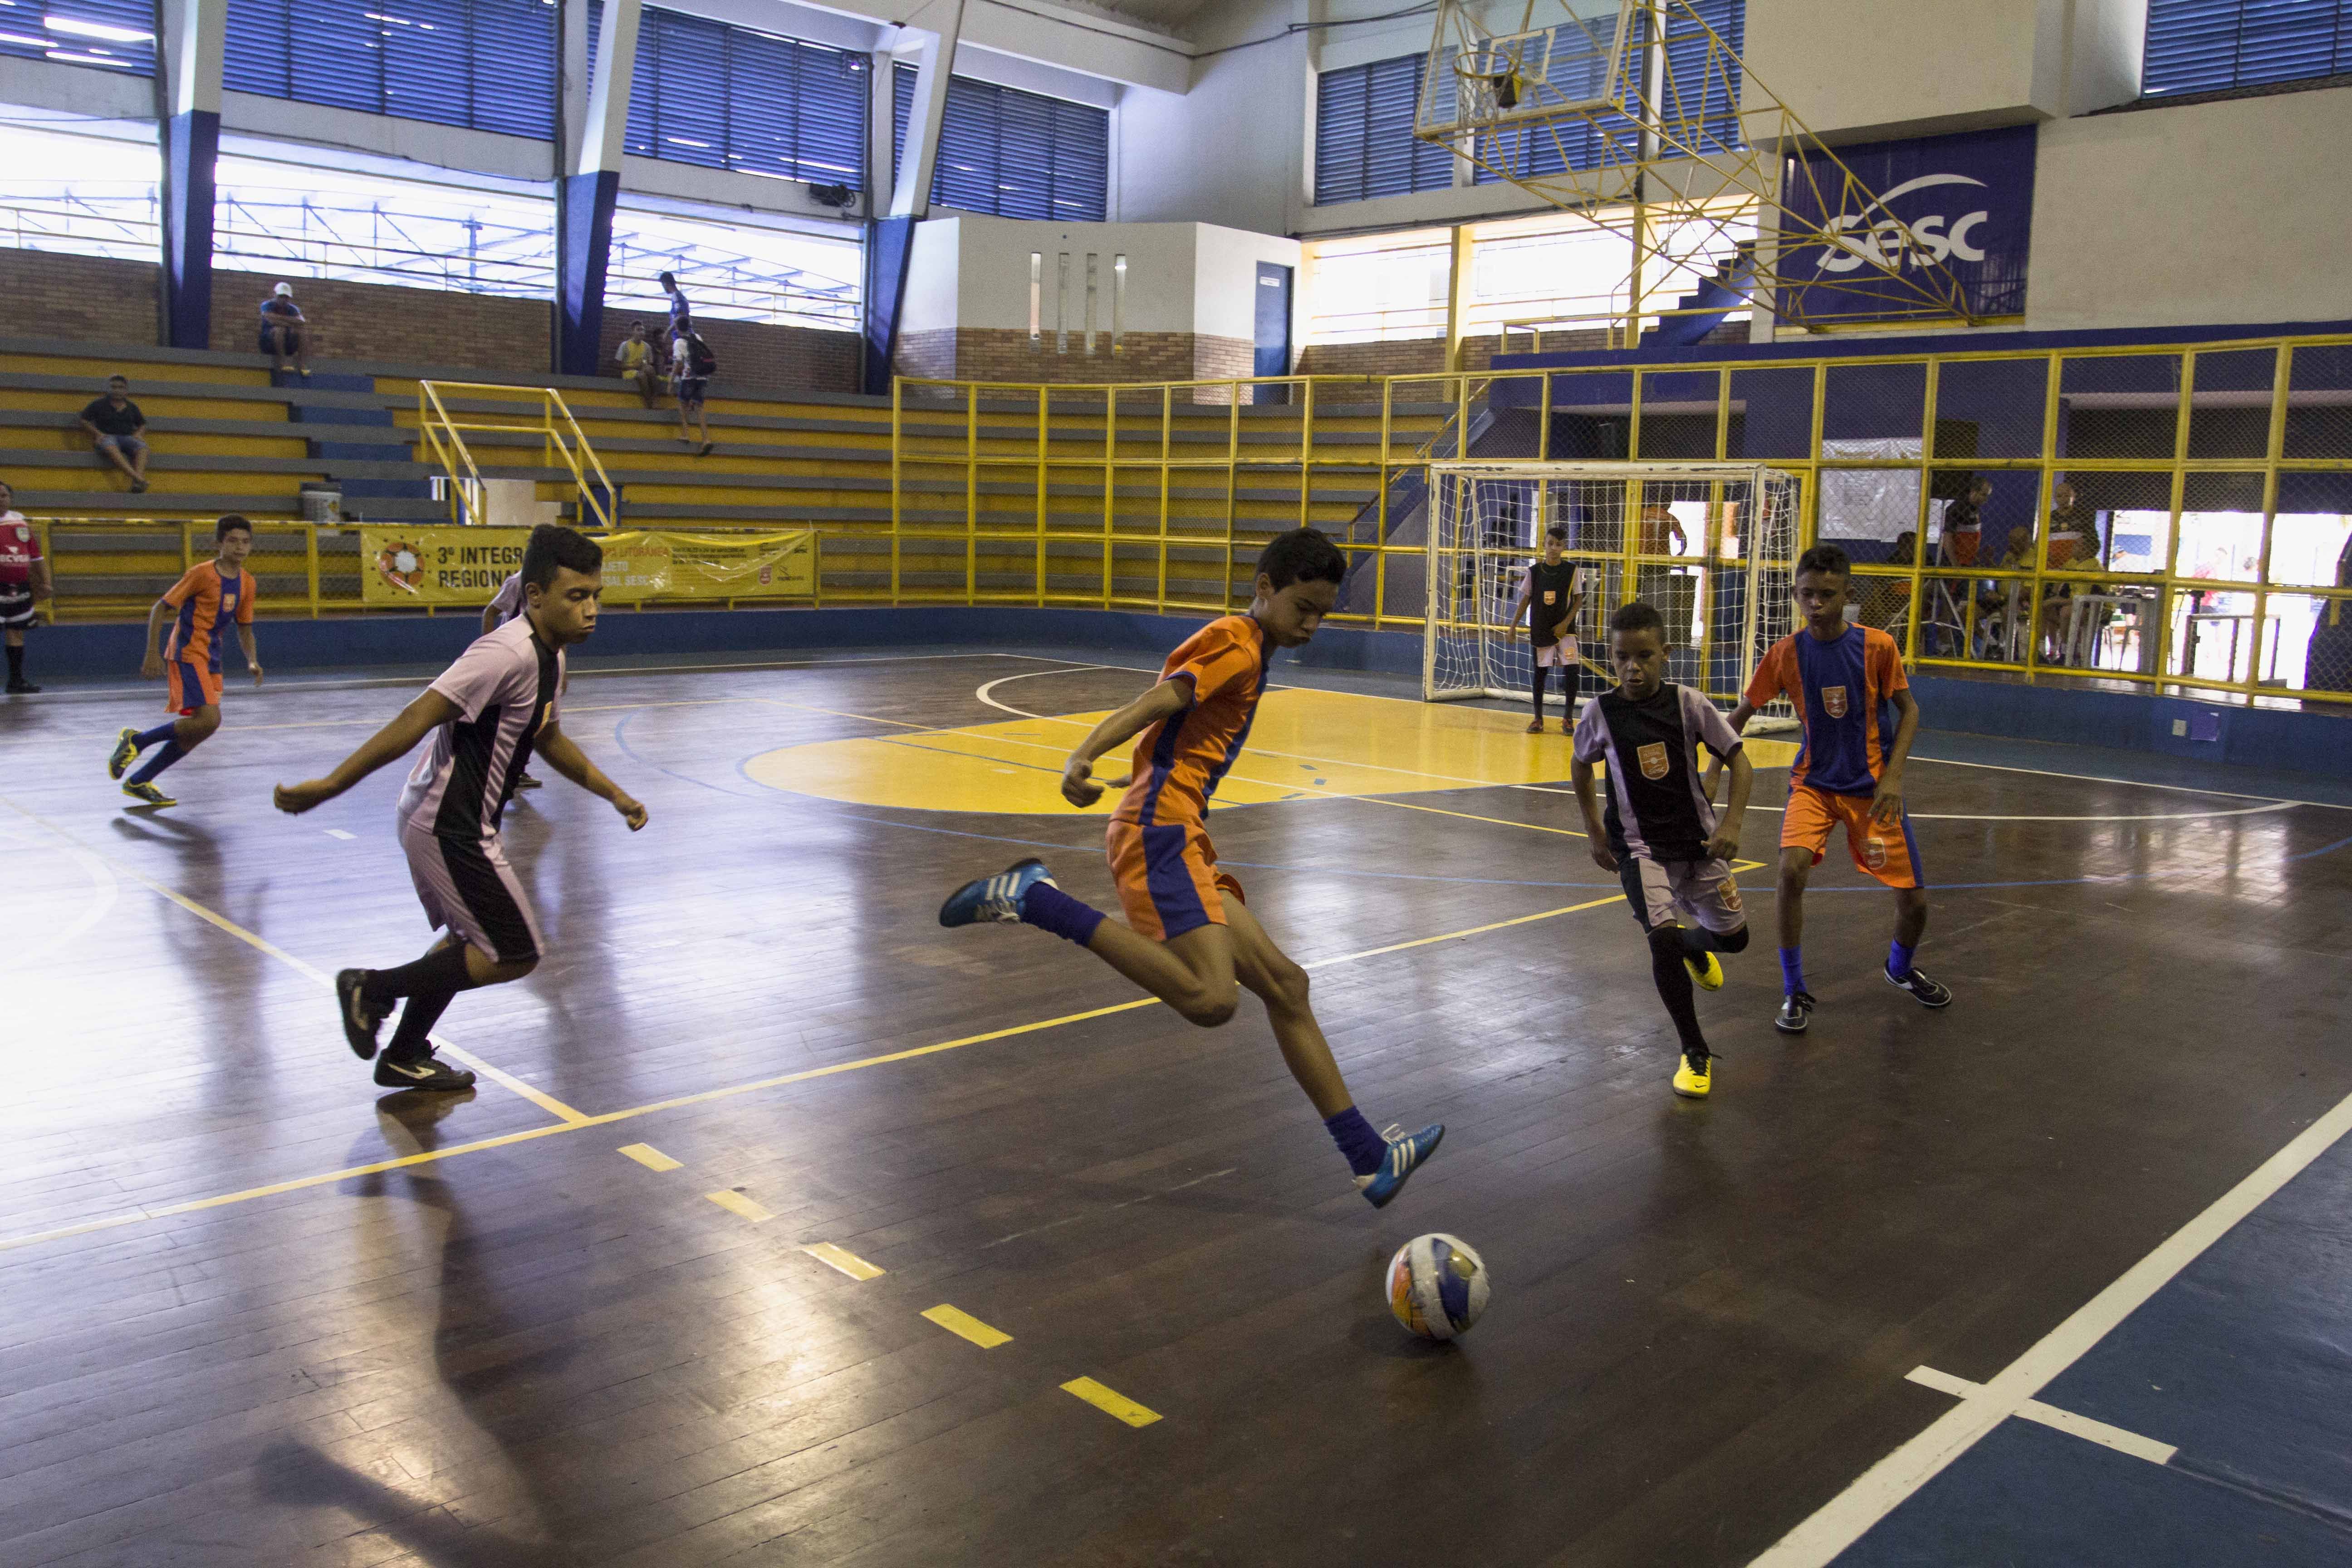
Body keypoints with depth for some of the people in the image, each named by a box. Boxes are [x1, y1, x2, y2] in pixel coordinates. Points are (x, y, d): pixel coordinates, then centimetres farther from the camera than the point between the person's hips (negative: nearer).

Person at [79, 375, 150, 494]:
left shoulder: (132, 407, 19)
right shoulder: (99, 404, 12)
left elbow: (142, 424, 27)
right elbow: (85, 420, 12)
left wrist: (138, 434, 6)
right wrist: (98, 433, -2)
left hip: (128, 438, 3)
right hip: (108, 437, -3)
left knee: (142, 447, -33)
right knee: (111, 447, -41)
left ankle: (137, 484, -52)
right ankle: (137, 478, -60)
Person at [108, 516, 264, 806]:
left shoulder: (247, 583, 8)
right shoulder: (201, 574, -11)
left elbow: (244, 630, 14)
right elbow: (160, 609, -7)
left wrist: (252, 662, -3)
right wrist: (152, 654, -13)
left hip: (211, 659, 8)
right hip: (187, 654, -8)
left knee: (196, 732, 8)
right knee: (209, 720, -21)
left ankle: (138, 782, 21)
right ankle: (136, 740, -2)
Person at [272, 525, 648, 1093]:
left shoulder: (549, 657, 7)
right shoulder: (509, 653, -24)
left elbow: (549, 738, 24)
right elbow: (417, 719, -28)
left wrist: (614, 795, 24)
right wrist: (329, 786, -29)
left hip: (437, 820, 10)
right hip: (449, 828, -10)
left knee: (469, 940, 25)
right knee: (517, 953, -4)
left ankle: (405, 1058, 38)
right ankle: (375, 987, 8)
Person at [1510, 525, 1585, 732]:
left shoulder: (1571, 570, -3)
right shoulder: (1534, 571, -1)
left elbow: (1579, 600, -1)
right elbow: (1525, 600, 5)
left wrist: (1565, 624, -11)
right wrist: (1513, 626, 0)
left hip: (1564, 630, -1)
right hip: (1540, 630, 1)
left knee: (1571, 670, -9)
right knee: (1540, 672, 5)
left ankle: (1568, 718, 3)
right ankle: (1538, 719, 15)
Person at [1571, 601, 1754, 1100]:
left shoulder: (1688, 703, -11)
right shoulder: (1601, 712, -10)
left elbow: (1740, 763, -6)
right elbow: (1580, 764, 10)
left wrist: (1731, 824, -18)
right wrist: (1595, 830, 10)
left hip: (1699, 839, 2)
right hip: (1639, 847, -2)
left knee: (1734, 938, 9)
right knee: (1663, 940, -19)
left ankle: (1693, 945, 49)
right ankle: (1695, 1053, -2)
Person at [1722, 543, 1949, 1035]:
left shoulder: (1878, 646, -13)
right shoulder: (1786, 654, -10)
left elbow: (1909, 711, -2)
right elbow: (1741, 715, 1)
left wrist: (1892, 777, -14)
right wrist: (1712, 777, -6)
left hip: (1872, 786, 0)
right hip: (1814, 782, 0)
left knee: (1914, 898, 2)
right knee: (1792, 870, -26)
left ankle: (1901, 968, 39)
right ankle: (1794, 992, -7)